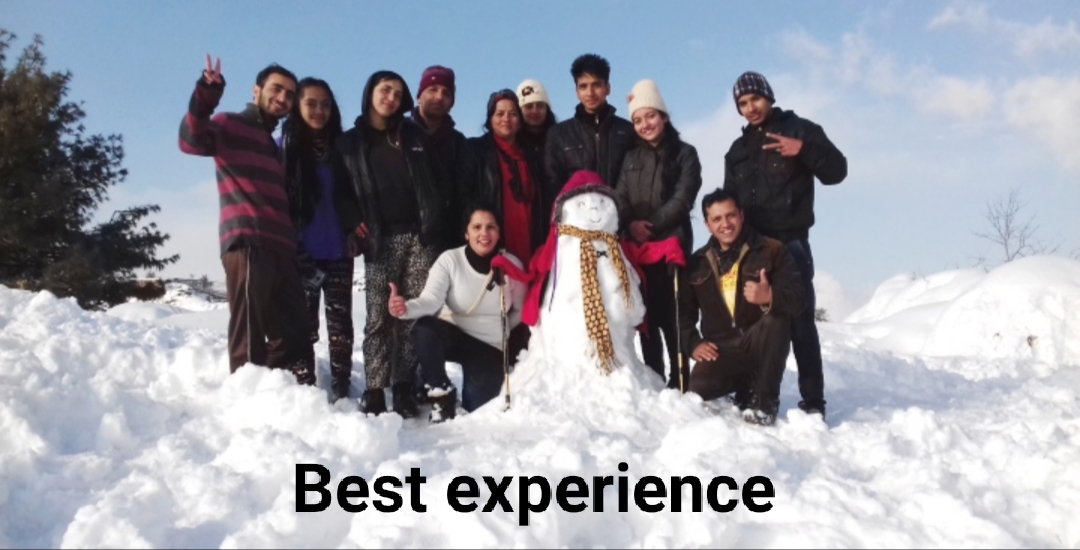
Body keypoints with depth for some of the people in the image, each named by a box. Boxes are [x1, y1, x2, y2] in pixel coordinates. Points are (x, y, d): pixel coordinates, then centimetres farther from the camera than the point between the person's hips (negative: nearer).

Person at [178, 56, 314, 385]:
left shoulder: (274, 144, 29)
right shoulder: (232, 126, 6)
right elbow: (192, 140, -16)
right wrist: (205, 98, -30)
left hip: (281, 249, 8)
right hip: (247, 245, -8)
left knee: (293, 338, 7)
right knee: (250, 337, -11)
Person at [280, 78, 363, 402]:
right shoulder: (285, 147, 3)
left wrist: (354, 230, 0)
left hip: (337, 252, 3)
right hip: (302, 253, -2)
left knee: (340, 322, 2)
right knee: (304, 323, 0)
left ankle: (342, 392, 7)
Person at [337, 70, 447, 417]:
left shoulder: (413, 136, 16)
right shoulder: (349, 142, 12)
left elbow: (433, 182, 11)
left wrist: (436, 223, 0)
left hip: (419, 235, 1)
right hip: (380, 240, -1)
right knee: (379, 317, -5)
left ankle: (405, 389, 2)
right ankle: (374, 392, -1)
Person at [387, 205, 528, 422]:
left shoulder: (512, 264, -9)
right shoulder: (449, 260, -14)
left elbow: (520, 310, 6)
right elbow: (430, 299, -28)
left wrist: (503, 332, -5)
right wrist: (407, 308, -47)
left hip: (491, 347, 1)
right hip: (455, 336, -1)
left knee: (476, 407, -10)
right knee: (424, 328, -33)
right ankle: (441, 394, -10)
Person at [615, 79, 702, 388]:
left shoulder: (684, 153, 5)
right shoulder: (631, 158, 16)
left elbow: (683, 198, -6)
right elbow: (619, 198, 7)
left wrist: (653, 223, -16)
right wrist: (631, 224, -13)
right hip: (637, 246, 4)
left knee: (671, 314, -6)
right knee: (647, 314, 5)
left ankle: (678, 381, -2)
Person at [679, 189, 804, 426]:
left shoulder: (771, 250, -5)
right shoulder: (697, 262, 7)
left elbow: (796, 299, -15)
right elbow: (683, 310, 13)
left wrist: (770, 297, -37)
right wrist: (693, 343, -4)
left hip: (759, 344, -1)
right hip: (721, 349, 2)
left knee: (776, 319, -34)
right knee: (697, 390, -27)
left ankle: (765, 400, -14)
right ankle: (745, 386, 10)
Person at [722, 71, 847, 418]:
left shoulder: (800, 130, 4)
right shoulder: (738, 150, 18)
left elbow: (836, 171, -4)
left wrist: (803, 150, -20)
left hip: (790, 242, -4)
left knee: (800, 321, -6)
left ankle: (813, 400, -2)